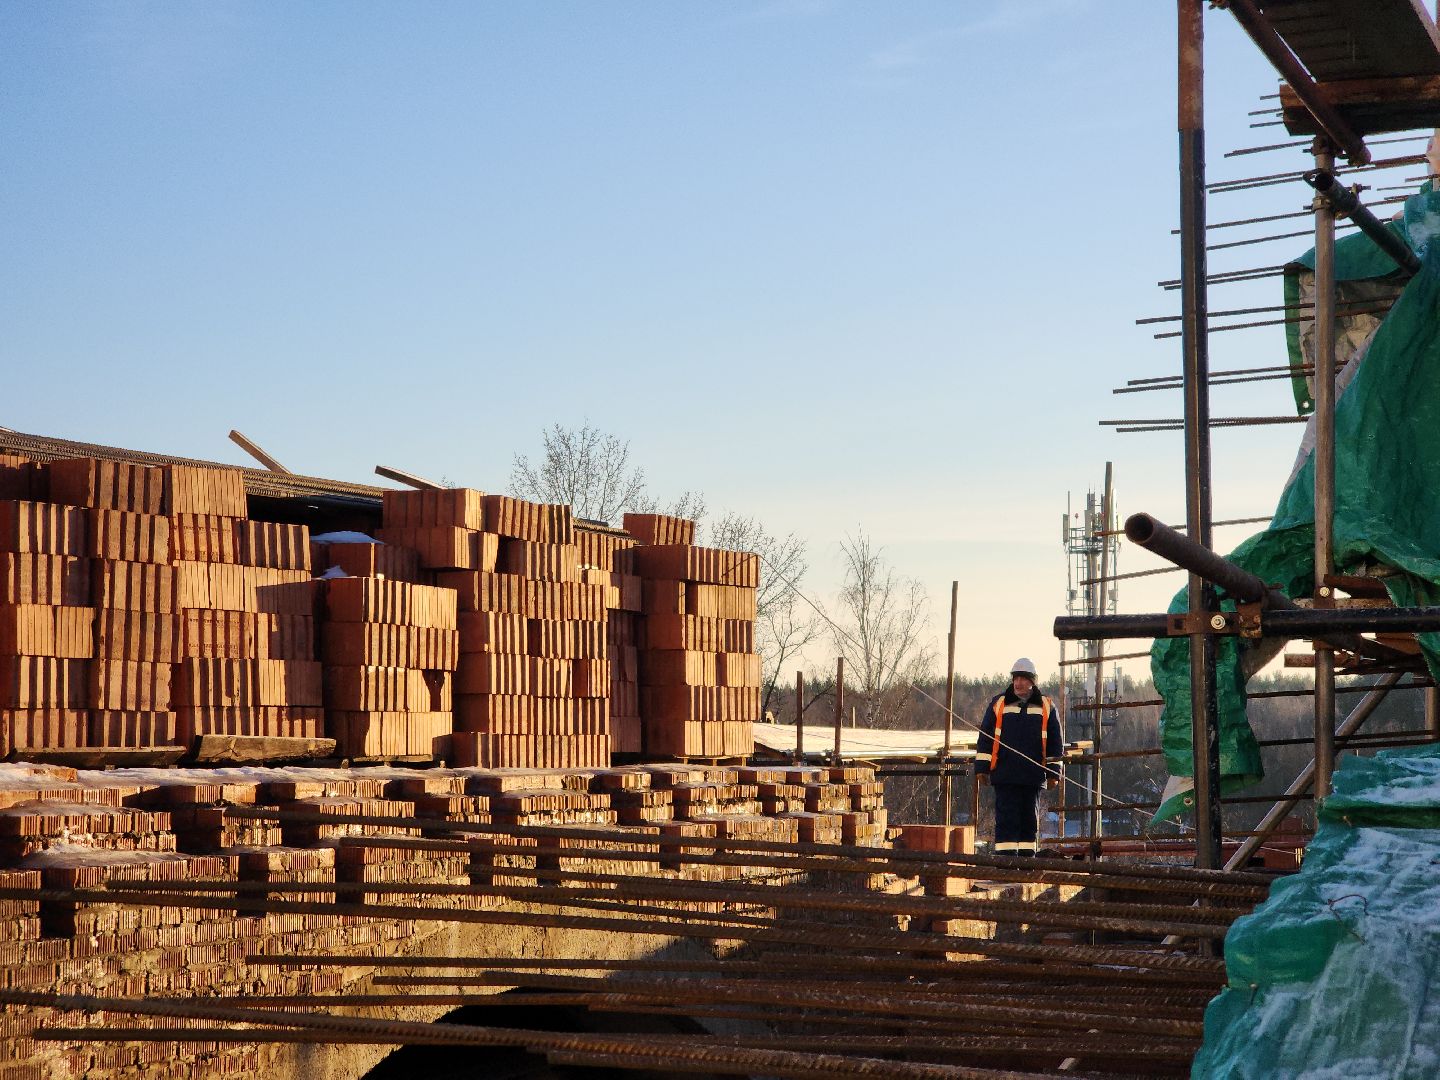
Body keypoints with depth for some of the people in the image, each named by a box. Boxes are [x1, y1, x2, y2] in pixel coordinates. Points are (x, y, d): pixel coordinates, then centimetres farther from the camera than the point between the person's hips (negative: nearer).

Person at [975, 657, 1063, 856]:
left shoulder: (1047, 707, 9)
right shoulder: (998, 704, 8)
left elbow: (1055, 743, 11)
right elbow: (985, 738, 9)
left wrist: (1053, 772, 6)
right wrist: (981, 768, 3)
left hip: (1034, 776, 1)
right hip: (1004, 775, -1)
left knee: (1030, 820, 7)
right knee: (1007, 819, -6)